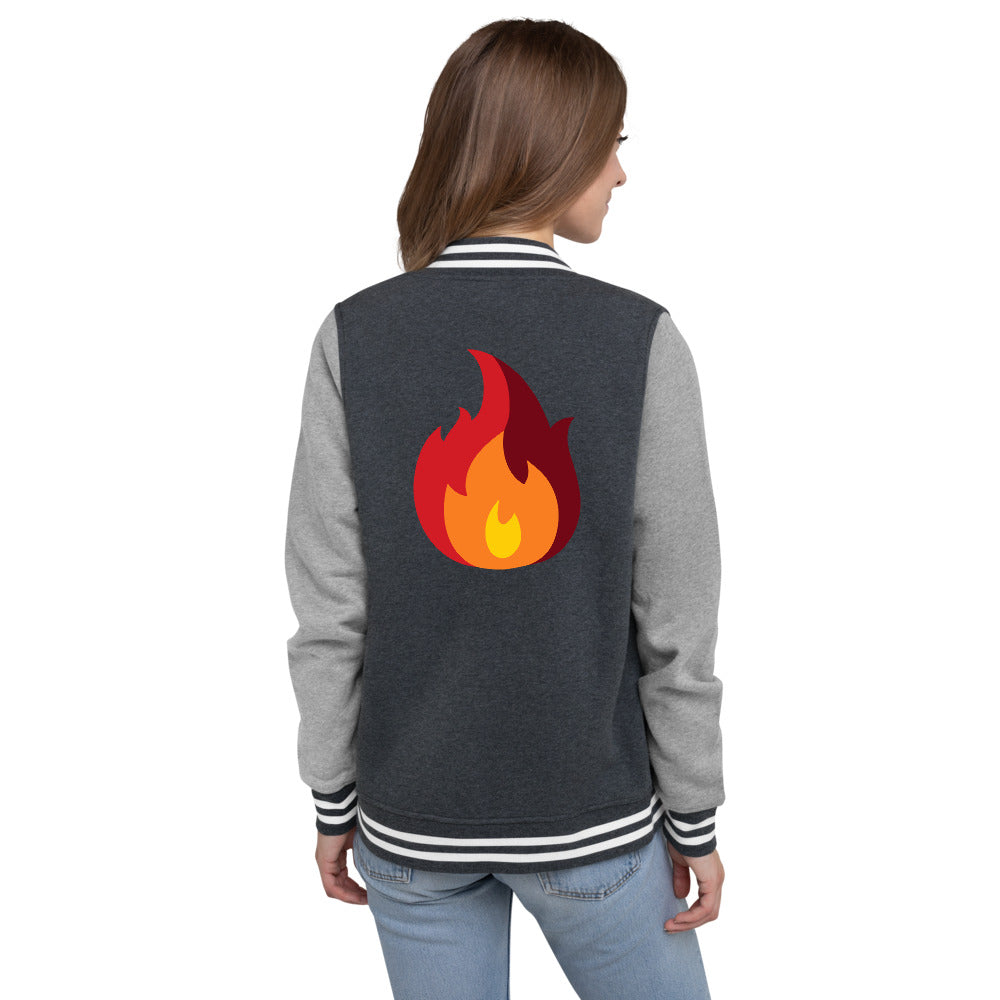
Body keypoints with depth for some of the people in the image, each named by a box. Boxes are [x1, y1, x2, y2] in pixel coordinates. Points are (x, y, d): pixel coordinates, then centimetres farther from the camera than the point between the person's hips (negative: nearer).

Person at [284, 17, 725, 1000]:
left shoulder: (356, 336, -11)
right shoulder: (640, 339, -15)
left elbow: (329, 609, -8)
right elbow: (677, 624, -11)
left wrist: (333, 803, 5)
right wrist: (695, 820, 2)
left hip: (411, 815, 2)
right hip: (590, 810, -1)